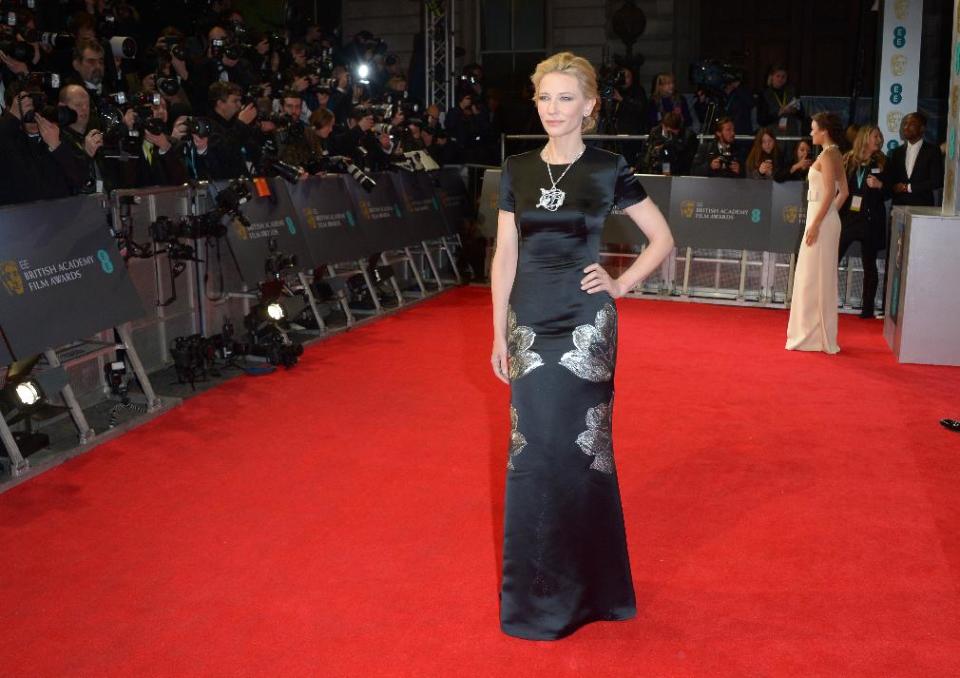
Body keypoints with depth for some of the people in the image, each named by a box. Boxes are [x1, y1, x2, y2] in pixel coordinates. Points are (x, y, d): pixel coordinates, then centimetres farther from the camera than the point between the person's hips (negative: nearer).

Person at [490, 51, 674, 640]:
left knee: (581, 447, 4)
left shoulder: (608, 169, -4)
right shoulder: (517, 170, 5)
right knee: (531, 450, 8)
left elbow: (662, 238, 5)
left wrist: (621, 285, -4)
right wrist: (500, 333, 3)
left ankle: (585, 581, 22)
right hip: (529, 323, 3)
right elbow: (505, 255, 5)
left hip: (584, 325, -3)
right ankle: (536, 583, 24)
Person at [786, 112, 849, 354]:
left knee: (814, 278, -4)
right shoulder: (835, 155, 14)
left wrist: (815, 224, -21)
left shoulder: (827, 155, -13)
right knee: (820, 278, 14)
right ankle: (820, 333, 21)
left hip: (821, 220, -10)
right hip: (828, 219, 10)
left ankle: (815, 337, 1)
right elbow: (843, 192, 17)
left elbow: (830, 193, -20)